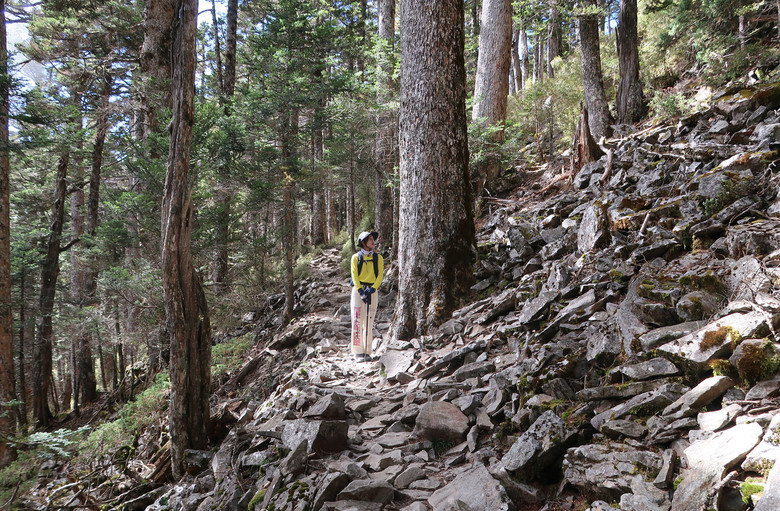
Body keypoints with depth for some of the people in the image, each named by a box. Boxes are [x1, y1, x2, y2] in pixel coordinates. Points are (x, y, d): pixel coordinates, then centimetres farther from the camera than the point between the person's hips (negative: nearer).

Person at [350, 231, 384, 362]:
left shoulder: (378, 258, 10)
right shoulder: (356, 257, 5)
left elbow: (380, 275, 3)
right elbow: (354, 276, -2)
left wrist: (372, 288, -14)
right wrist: (361, 291, -16)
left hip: (372, 291, 2)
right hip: (358, 289, -2)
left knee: (369, 322, 2)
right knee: (357, 321, -6)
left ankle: (367, 351, 7)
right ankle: (358, 352, -4)